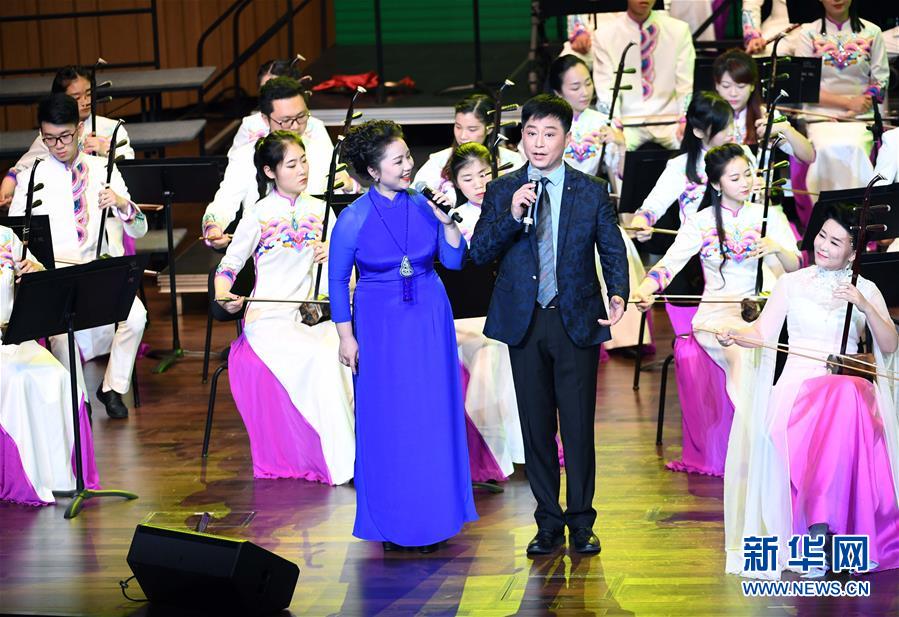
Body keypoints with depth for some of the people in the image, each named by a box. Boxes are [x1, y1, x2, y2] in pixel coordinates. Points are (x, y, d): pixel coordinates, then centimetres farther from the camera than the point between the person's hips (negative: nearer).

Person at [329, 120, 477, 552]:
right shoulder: (353, 219, -12)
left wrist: (448, 222, -15)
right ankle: (391, 520, 16)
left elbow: (454, 261, 0)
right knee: (386, 420, 4)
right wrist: (346, 336, -3)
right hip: (379, 324, -2)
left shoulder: (424, 205, -4)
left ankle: (433, 514, 18)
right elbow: (337, 279, -2)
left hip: (429, 320, 2)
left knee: (432, 415, 5)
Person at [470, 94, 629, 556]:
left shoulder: (592, 192, 4)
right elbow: (479, 254, 0)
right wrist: (511, 216, -16)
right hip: (524, 322, 1)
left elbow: (612, 250, 5)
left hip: (577, 322, -1)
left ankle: (581, 523, 12)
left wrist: (618, 295, -13)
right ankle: (549, 524, 17)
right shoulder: (501, 192, 6)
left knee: (578, 426, 0)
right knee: (536, 427, 7)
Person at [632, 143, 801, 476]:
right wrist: (645, 290, -27)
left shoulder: (769, 216, 11)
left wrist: (776, 247, -20)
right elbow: (670, 262, -7)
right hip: (716, 314, -1)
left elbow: (795, 266, 3)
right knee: (744, 352, -33)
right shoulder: (700, 222, 7)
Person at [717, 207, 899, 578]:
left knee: (848, 397, -39)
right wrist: (733, 336, -16)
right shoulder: (791, 283, 15)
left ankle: (820, 522, -36)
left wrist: (864, 306, -10)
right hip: (798, 381, 0)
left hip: (846, 384, 0)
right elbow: (762, 333, 5)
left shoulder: (866, 290, 15)